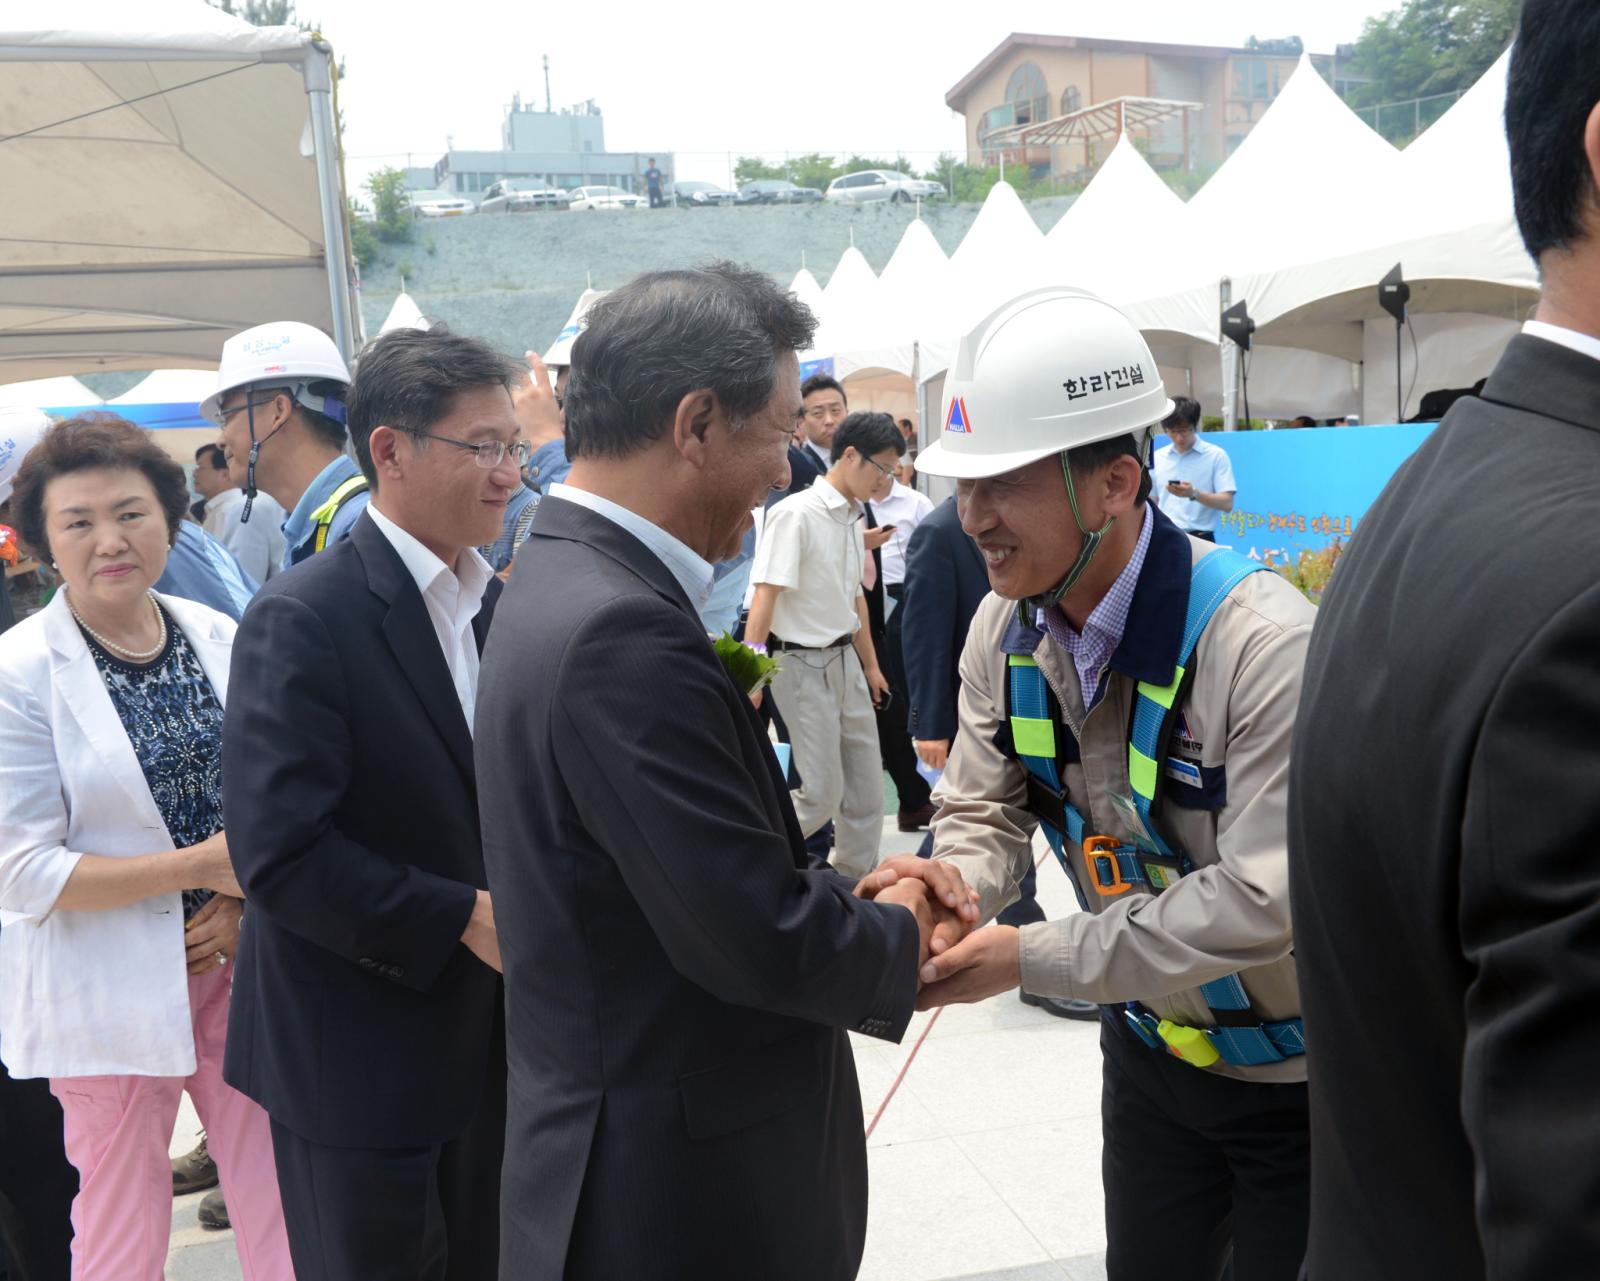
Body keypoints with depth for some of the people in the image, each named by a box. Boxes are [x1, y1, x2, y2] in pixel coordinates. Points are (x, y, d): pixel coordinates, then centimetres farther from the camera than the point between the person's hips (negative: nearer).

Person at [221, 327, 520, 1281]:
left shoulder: (496, 603, 5)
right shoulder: (303, 619, -18)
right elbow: (280, 854, -23)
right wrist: (463, 917, -22)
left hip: (488, 1044, 7)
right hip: (360, 1058, -7)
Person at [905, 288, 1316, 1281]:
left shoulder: (1263, 642, -30)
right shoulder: (1006, 627, -9)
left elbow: (1267, 899, -31)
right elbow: (985, 809, 0)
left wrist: (1034, 959, -29)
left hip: (1299, 1075, -5)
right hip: (1151, 1043, 6)